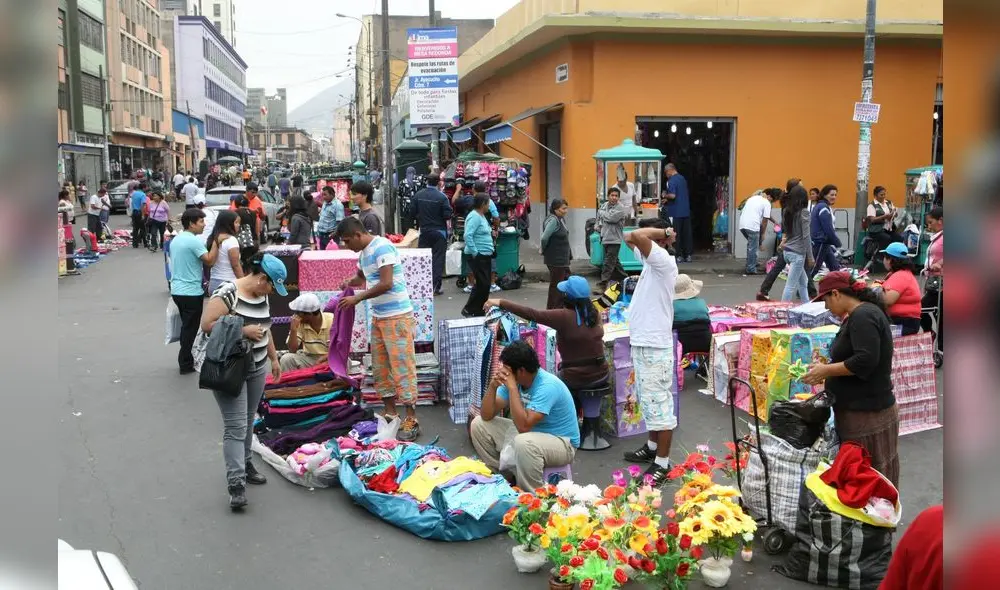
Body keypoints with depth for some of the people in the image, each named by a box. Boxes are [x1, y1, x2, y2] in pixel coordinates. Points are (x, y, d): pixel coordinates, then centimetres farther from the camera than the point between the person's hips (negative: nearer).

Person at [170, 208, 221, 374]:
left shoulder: (176, 239, 10)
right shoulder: (194, 241, -19)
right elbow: (210, 261, -23)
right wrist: (216, 242, -20)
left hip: (177, 290, 9)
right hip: (191, 292, -9)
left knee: (186, 327, 19)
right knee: (190, 329, 2)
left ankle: (185, 359, 27)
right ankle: (186, 364, 8)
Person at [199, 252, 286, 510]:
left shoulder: (262, 296, 7)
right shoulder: (228, 293, -18)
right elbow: (207, 324, -21)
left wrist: (274, 358, 20)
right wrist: (243, 331, -23)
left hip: (257, 368, 8)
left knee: (248, 421, 17)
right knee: (235, 427, -10)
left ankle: (244, 464, 32)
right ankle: (236, 483, -9)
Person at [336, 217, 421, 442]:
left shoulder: (382, 247, -16)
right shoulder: (364, 252, 12)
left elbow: (386, 283, -24)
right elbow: (362, 277, 30)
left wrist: (357, 298, -16)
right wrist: (349, 283, 8)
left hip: (397, 316, -9)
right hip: (378, 317, 9)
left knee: (402, 367, -7)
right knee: (380, 367, 12)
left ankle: (411, 421, -3)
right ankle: (390, 414, 22)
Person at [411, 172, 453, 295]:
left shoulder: (418, 195, -4)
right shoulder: (442, 197, -15)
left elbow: (413, 213, 0)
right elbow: (447, 215, -15)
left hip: (424, 230, 3)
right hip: (439, 231, -3)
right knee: (438, 259, 3)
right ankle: (436, 287, 1)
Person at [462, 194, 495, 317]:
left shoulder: (481, 216, 14)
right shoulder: (474, 217, -17)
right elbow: (468, 235, -25)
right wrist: (475, 253, -24)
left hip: (485, 256, 10)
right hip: (477, 256, -10)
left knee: (484, 284, 13)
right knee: (483, 284, -8)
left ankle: (479, 310, 20)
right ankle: (469, 309, 1)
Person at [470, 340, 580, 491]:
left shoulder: (547, 386, -29)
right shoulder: (513, 380, -6)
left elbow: (523, 426, -37)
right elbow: (486, 416, -5)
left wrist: (512, 387, -34)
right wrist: (493, 386, -22)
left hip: (561, 442, -8)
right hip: (531, 433, 8)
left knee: (525, 442, -40)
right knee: (478, 424, 2)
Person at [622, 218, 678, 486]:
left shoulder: (664, 261, -18)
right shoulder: (650, 260, 10)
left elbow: (636, 236, -31)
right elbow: (630, 238, 21)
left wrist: (663, 232, -15)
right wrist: (660, 233, 9)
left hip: (654, 345, -10)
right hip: (642, 342, 10)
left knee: (659, 403, -3)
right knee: (649, 400, 21)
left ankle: (662, 463, 4)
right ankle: (652, 447, 35)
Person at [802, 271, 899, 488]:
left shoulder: (863, 316, -18)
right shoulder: (857, 315, 14)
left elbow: (865, 360, -26)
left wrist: (827, 370, -17)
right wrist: (827, 369, 12)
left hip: (867, 414, -10)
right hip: (858, 409, 10)